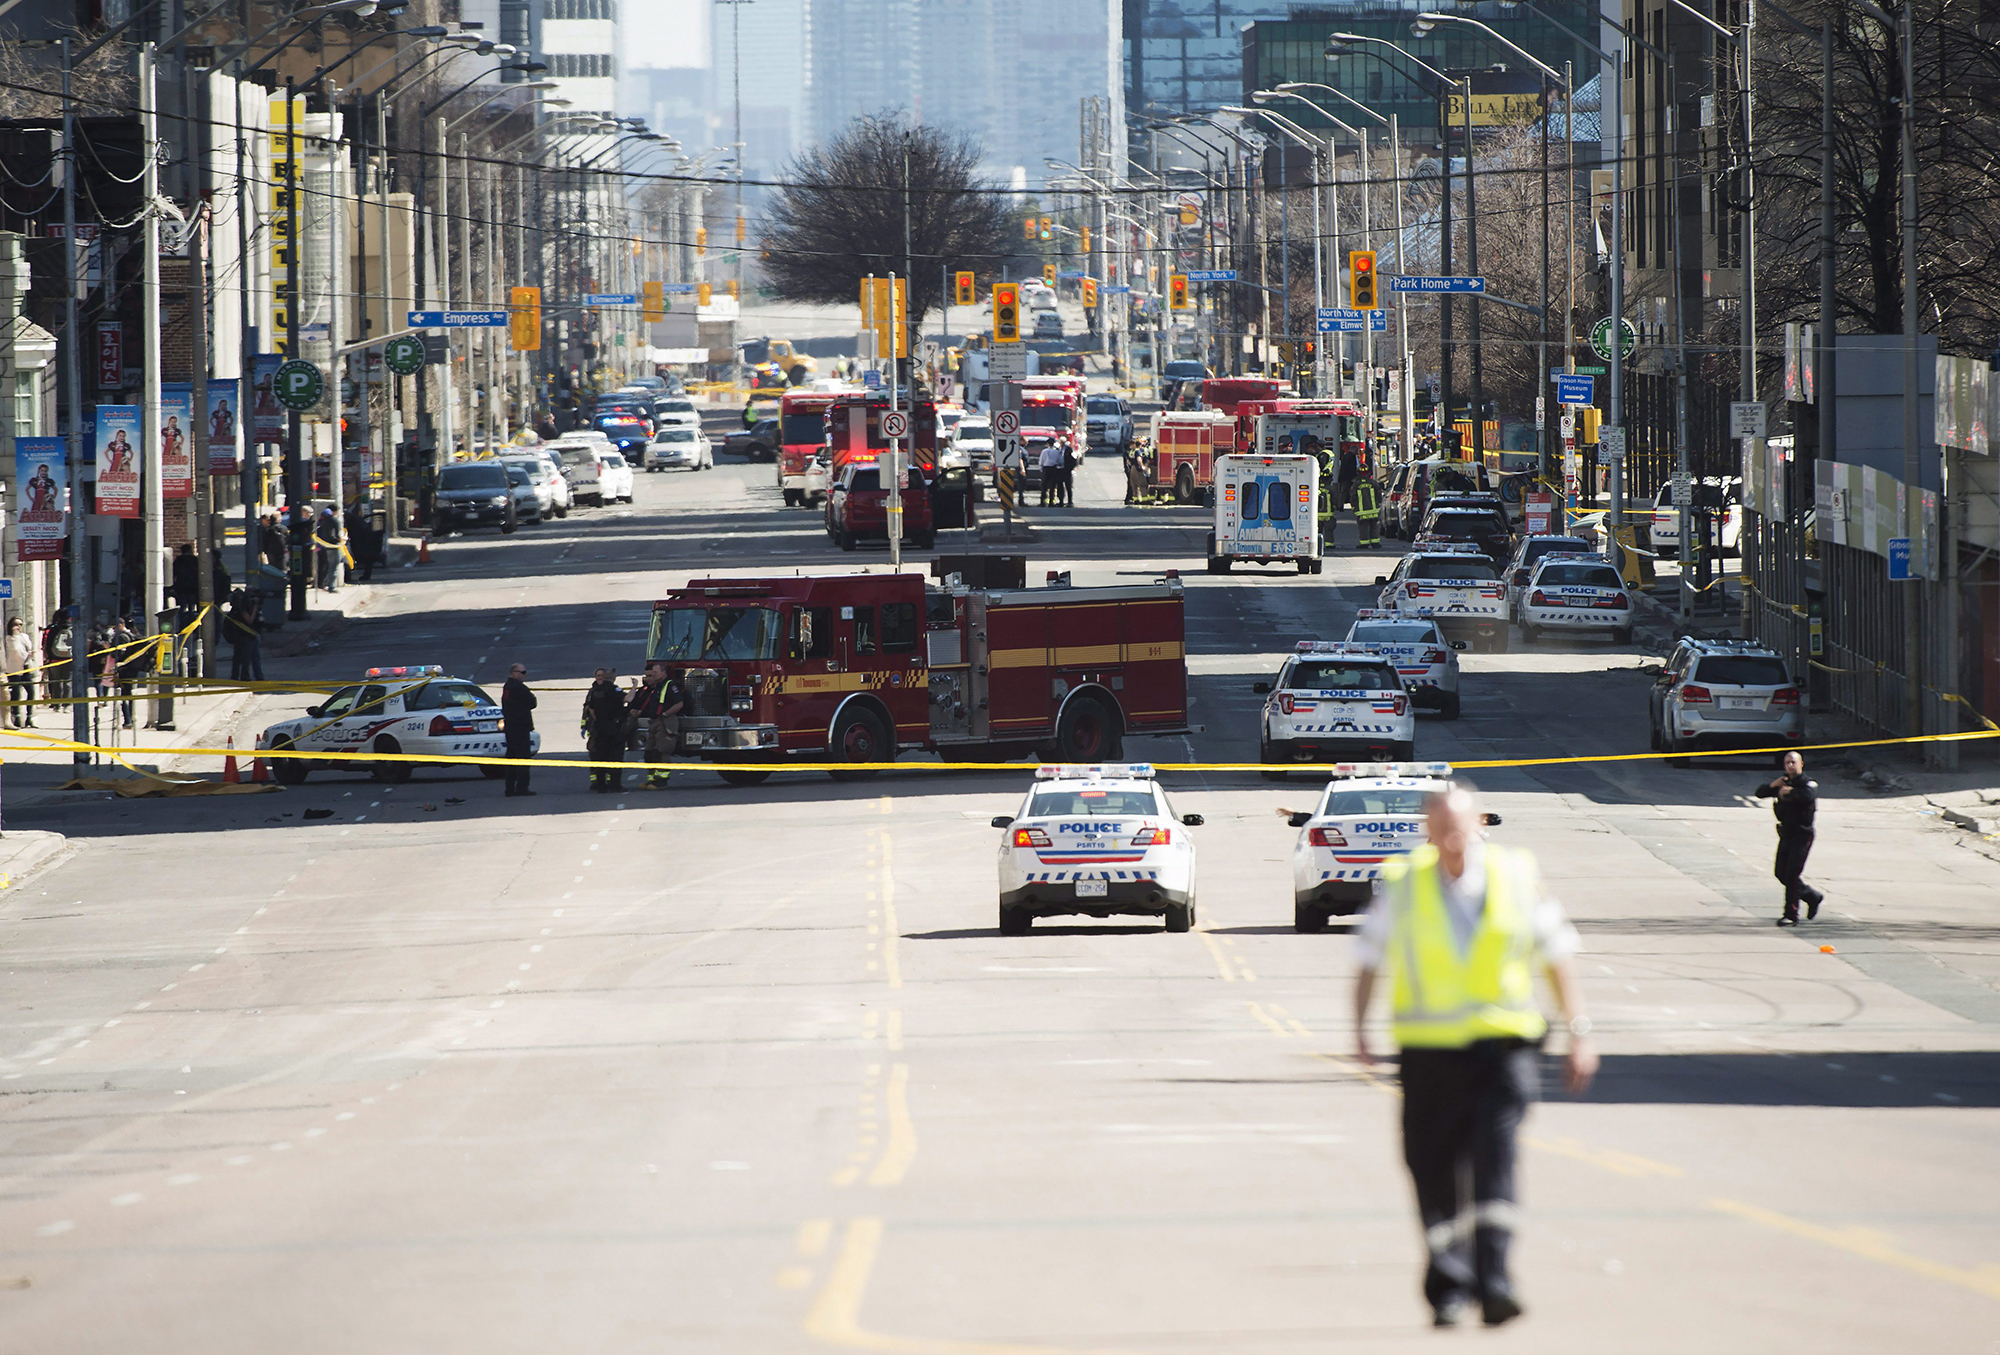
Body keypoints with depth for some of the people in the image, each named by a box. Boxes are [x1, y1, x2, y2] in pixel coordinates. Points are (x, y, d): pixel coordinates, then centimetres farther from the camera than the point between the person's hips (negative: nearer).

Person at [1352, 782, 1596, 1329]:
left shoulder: (1517, 875, 2)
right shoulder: (1403, 884, 2)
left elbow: (1556, 955, 10)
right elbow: (1370, 956, 12)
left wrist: (1579, 1031, 7)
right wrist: (1359, 1027, 4)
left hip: (1502, 1043, -1)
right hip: (1429, 1048, 1)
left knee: (1495, 1160, -15)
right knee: (1434, 1170, 2)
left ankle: (1493, 1282, -18)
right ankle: (1447, 1288, 16)